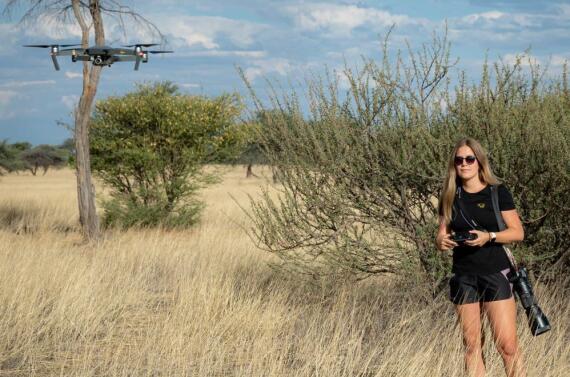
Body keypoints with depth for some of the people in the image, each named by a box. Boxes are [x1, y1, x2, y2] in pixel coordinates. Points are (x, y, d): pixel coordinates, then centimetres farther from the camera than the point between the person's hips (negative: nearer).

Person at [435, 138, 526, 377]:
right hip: (463, 277, 3)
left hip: (495, 274, -3)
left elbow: (518, 232, -3)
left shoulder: (497, 192, 0)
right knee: (472, 345, 4)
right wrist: (442, 241, -11)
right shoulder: (450, 198, 9)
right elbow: (441, 234, 13)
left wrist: (489, 236, -19)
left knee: (507, 345, -9)